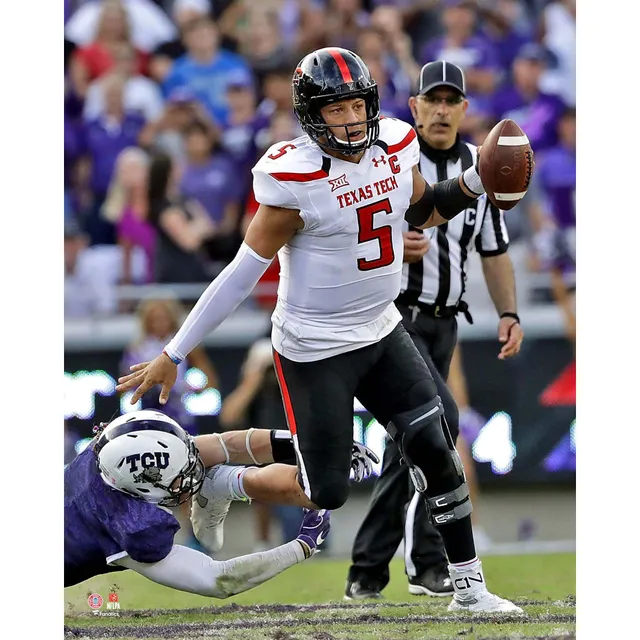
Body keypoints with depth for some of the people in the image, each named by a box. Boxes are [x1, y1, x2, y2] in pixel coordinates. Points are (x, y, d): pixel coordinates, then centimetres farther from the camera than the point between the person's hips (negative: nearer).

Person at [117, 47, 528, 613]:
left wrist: (473, 185, -1)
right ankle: (222, 484, 25)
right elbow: (245, 272, -17)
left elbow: (419, 212, 18)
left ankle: (468, 585, 10)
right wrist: (173, 356, -15)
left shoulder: (396, 145, -4)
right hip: (315, 350, -6)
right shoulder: (294, 177, -22)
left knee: (436, 449, -3)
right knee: (325, 494, -1)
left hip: (382, 333, 6)